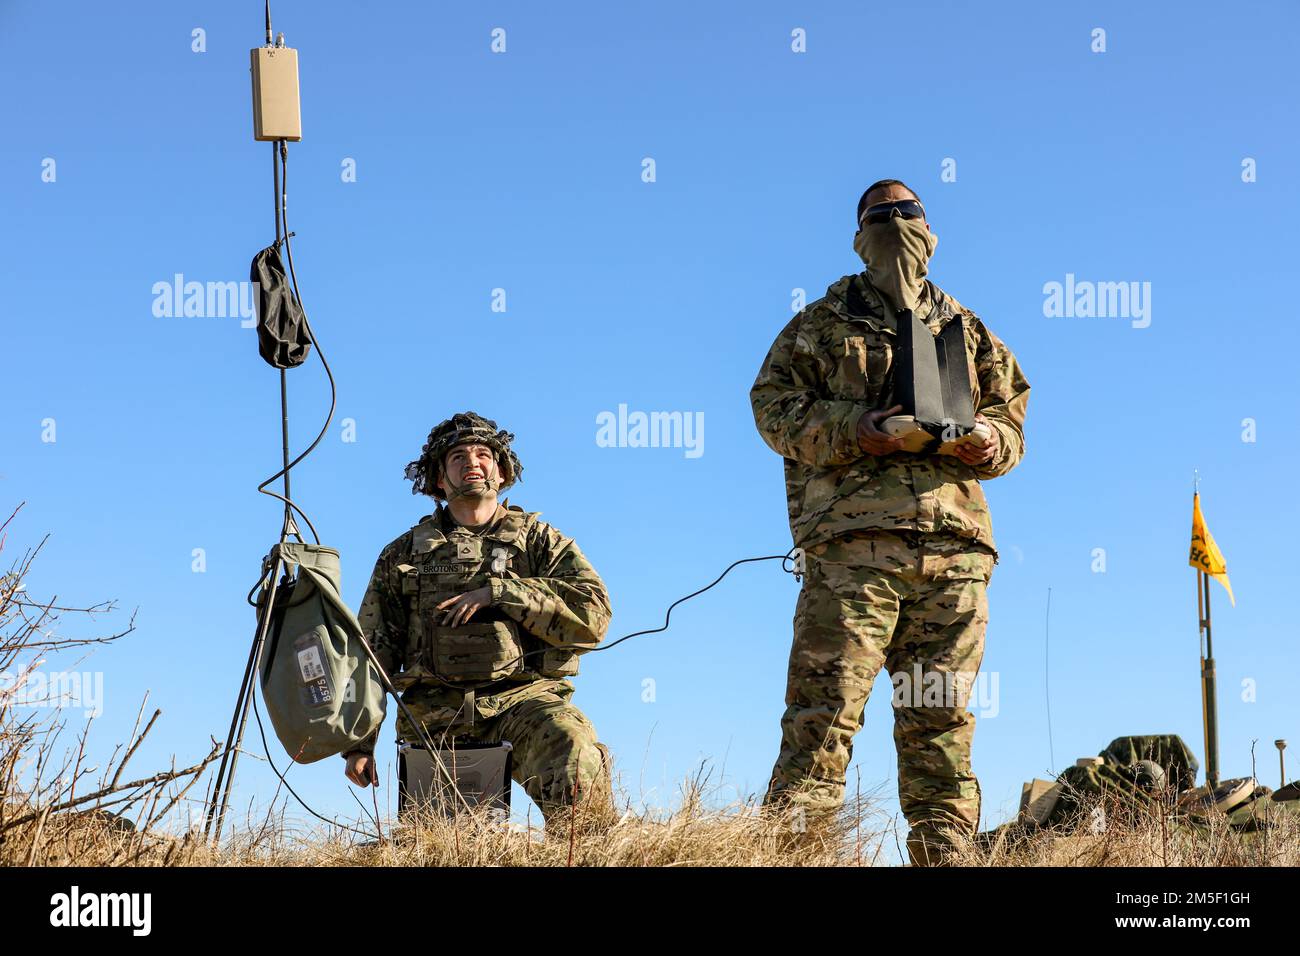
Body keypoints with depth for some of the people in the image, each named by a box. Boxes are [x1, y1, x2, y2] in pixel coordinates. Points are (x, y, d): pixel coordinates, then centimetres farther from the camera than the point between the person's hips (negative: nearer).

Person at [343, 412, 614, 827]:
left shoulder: (538, 540, 13)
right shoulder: (404, 554, 19)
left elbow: (594, 611, -4)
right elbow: (373, 653, 18)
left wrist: (497, 591, -10)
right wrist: (360, 743, 9)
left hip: (523, 696, -2)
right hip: (436, 709, 2)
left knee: (577, 765, -33)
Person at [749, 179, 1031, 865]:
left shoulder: (968, 331, 24)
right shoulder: (823, 322, 14)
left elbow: (1011, 417, 24)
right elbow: (773, 404, 5)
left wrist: (989, 445, 0)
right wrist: (852, 430, -11)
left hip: (955, 543, 4)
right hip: (854, 534, -3)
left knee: (942, 717, 2)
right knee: (826, 706, -12)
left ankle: (942, 857, 5)